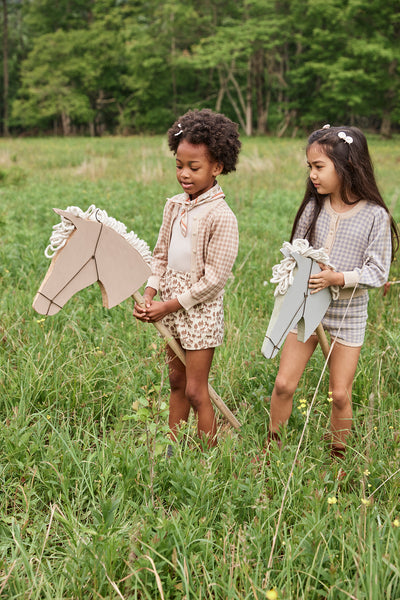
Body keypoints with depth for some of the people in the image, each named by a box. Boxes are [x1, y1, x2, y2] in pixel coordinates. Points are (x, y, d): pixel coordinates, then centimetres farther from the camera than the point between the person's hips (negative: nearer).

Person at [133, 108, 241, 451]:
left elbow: (214, 279, -19)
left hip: (200, 308, -7)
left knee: (196, 391, -1)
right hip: (171, 306, 7)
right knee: (176, 381, 18)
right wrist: (149, 297, -3)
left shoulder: (221, 217, -19)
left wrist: (169, 306, -17)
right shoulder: (175, 205, 4)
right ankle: (172, 450, 32)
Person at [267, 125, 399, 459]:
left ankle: (338, 457, 26)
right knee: (284, 384, 4)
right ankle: (271, 448, 23)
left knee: (340, 394, 6)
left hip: (348, 315, -3)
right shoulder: (313, 208, 0)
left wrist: (337, 278, -25)